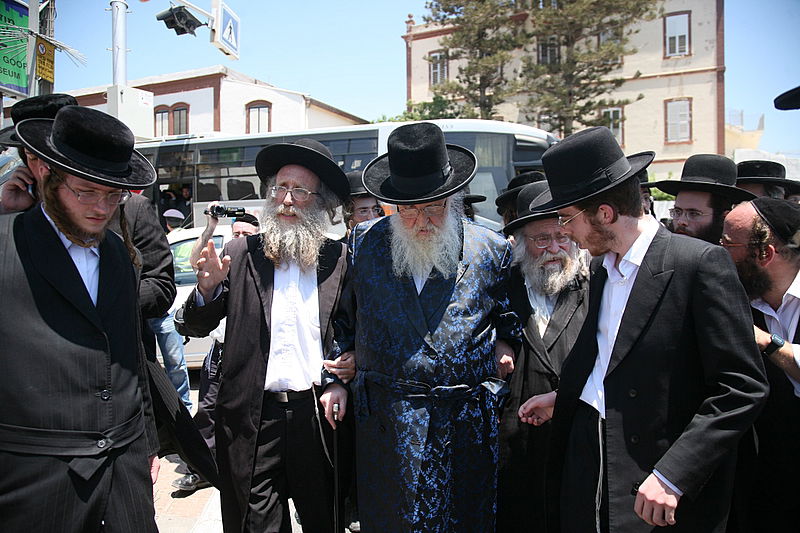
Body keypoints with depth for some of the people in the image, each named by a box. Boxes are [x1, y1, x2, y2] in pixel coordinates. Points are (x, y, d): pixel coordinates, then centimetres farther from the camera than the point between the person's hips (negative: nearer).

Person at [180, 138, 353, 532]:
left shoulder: (339, 260, 0)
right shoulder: (242, 254, 0)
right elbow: (197, 326, 2)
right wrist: (208, 287, -15)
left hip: (318, 413, 1)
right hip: (253, 416, 0)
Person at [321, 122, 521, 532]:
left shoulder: (491, 249, 0)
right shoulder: (365, 243, 2)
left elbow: (509, 314, 16)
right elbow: (342, 316, 10)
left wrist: (506, 342, -1)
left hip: (468, 418, 0)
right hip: (386, 418, 1)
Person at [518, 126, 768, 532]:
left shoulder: (700, 262, -14)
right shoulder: (601, 267, 9)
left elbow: (743, 386, -17)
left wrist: (673, 474, -21)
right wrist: (562, 399, 10)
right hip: (586, 452, 6)